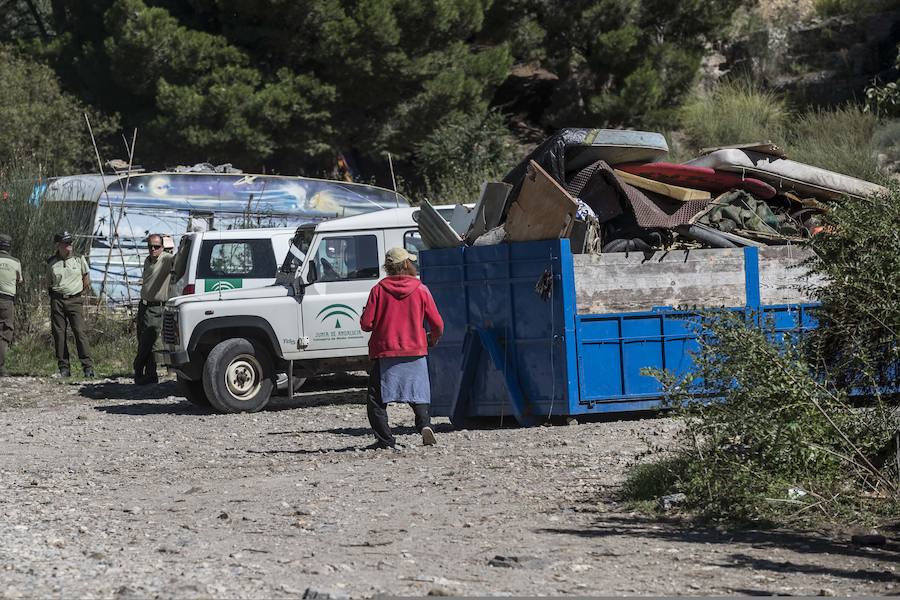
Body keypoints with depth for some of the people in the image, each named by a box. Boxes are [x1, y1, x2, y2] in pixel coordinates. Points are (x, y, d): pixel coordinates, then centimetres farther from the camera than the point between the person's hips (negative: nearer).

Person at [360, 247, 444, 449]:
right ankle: (425, 424, -10)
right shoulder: (421, 289, -1)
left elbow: (366, 324, -6)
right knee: (419, 394, 15)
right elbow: (437, 324, 1)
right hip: (416, 352, 1)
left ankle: (385, 439, -2)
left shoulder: (379, 289, -4)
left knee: (376, 398, 7)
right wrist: (432, 340, 22)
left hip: (385, 351, -1)